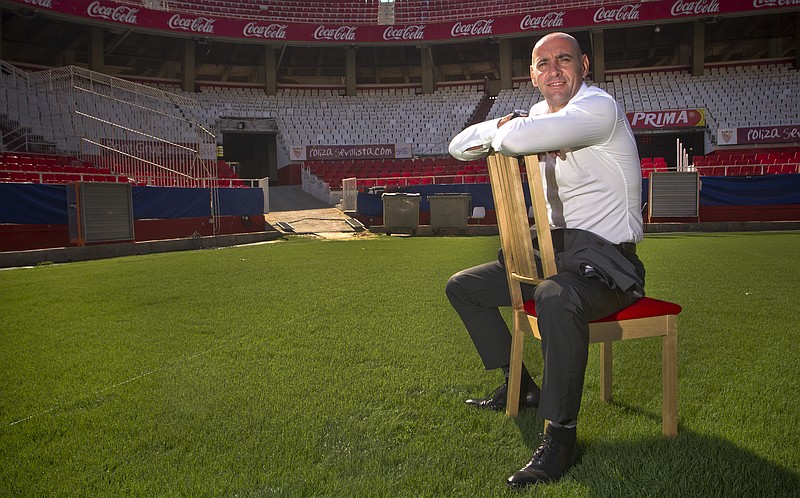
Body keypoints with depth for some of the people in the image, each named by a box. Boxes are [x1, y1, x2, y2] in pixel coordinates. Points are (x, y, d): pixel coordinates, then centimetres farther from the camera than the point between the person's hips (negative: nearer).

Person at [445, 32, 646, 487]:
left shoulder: (599, 107, -16)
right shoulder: (541, 113, 10)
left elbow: (518, 139, -35)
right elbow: (459, 147, 7)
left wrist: (505, 130, -10)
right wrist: (505, 125, -13)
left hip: (608, 263, -8)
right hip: (555, 253, 9)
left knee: (557, 298, -41)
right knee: (463, 287, 12)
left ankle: (561, 435, -24)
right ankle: (520, 386, 21)